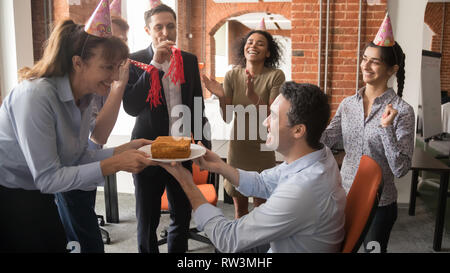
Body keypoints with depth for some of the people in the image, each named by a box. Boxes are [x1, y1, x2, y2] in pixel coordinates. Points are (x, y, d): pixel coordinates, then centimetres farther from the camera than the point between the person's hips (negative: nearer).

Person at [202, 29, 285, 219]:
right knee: (239, 206, 15)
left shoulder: (275, 76, -10)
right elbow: (227, 118, -2)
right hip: (238, 146, 2)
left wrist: (253, 96, -30)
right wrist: (221, 96, -21)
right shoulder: (232, 75, -2)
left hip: (263, 148, -2)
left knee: (261, 205, 9)